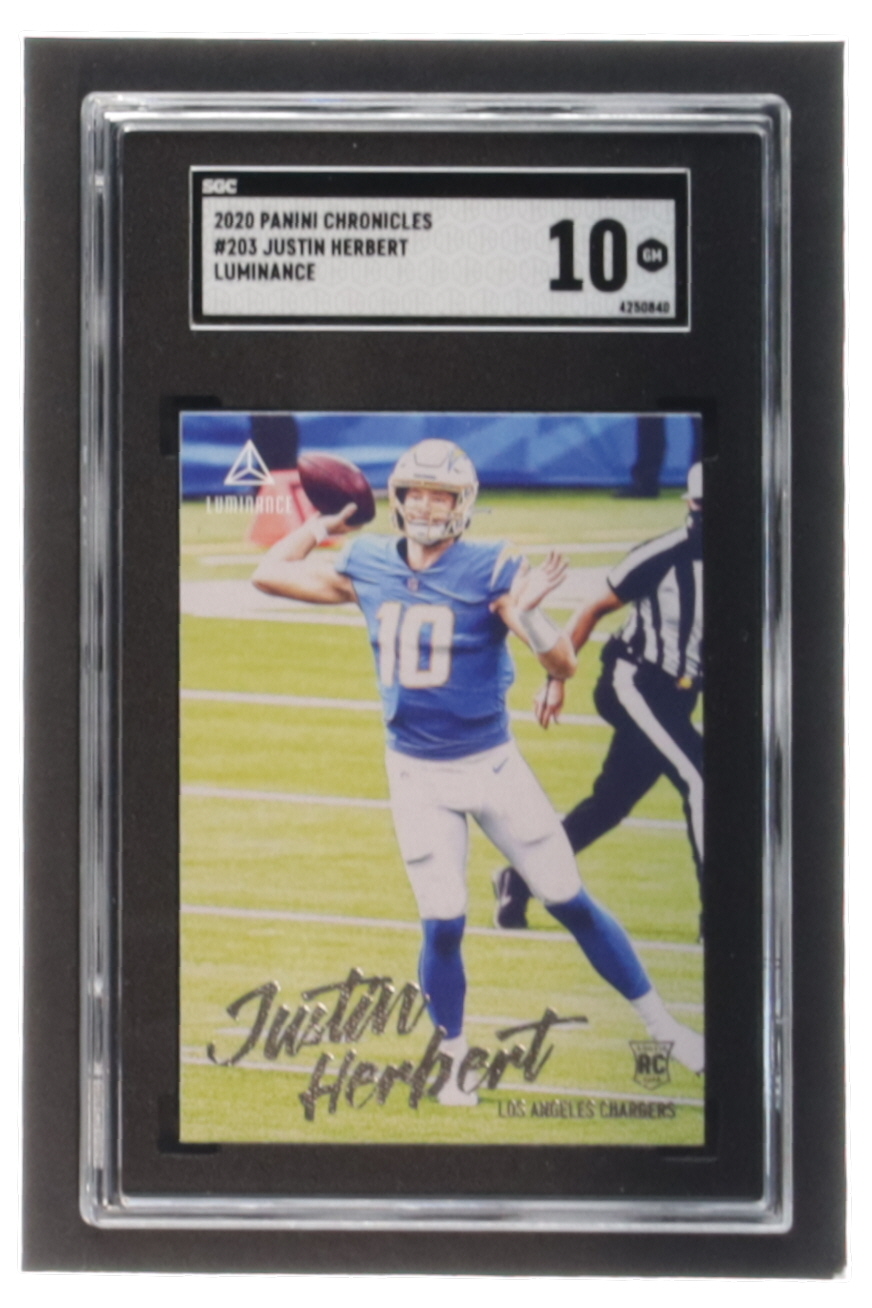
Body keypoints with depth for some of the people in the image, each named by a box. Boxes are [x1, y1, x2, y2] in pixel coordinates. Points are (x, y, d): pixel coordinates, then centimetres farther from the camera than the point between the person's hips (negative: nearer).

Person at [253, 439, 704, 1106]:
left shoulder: (492, 570, -13)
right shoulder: (367, 567, -2)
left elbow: (564, 666, -20)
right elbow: (269, 575, 8)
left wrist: (526, 614, -38)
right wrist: (322, 523, 3)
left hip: (493, 764, -2)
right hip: (418, 775, 2)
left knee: (571, 902, 3)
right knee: (443, 925, 0)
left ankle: (663, 1026, 19)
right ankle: (455, 1061, 23)